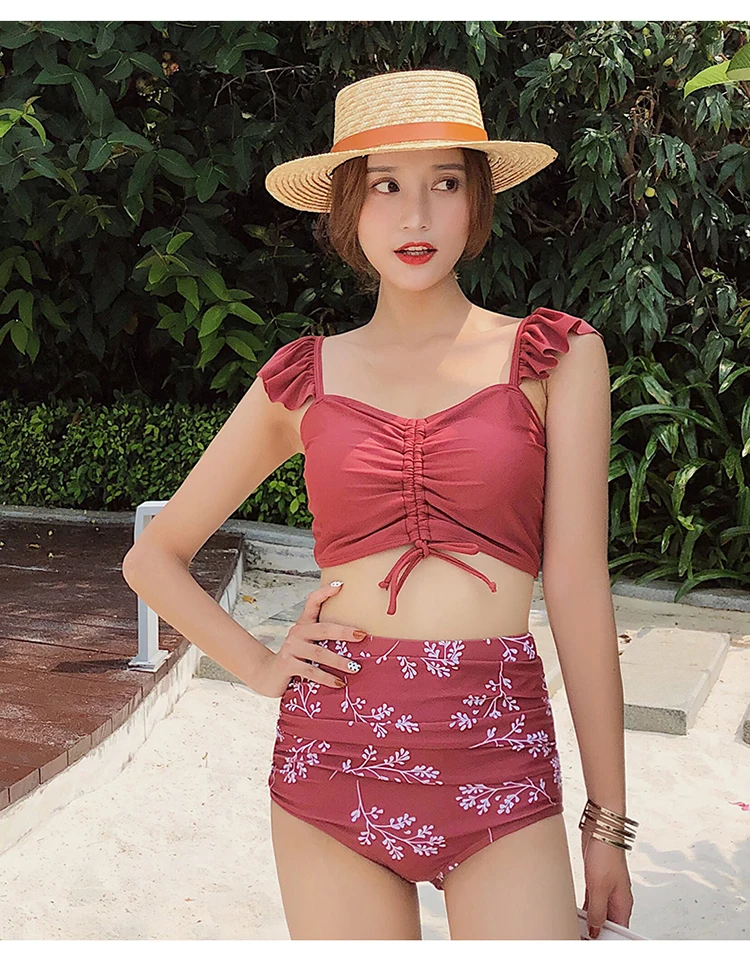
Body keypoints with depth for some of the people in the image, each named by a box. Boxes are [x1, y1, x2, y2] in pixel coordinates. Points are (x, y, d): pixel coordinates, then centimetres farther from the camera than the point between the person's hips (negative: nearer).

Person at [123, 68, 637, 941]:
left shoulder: (555, 355, 2)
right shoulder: (303, 377, 6)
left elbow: (577, 584, -1)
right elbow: (154, 557, 15)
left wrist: (608, 821, -1)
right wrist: (259, 666, 2)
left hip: (497, 757, -1)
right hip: (333, 753, 2)